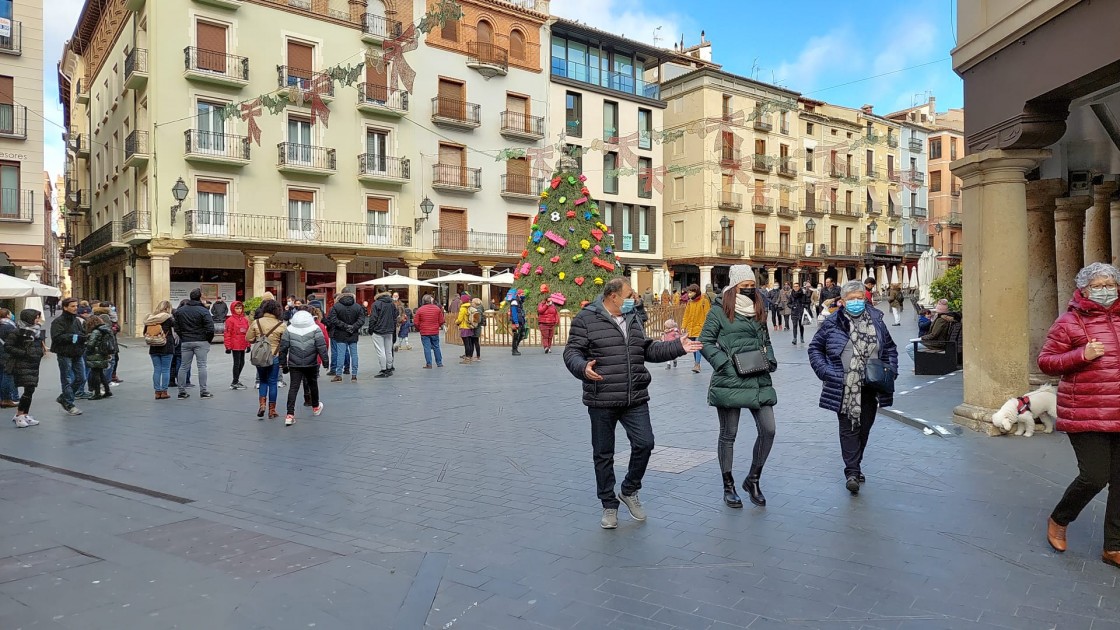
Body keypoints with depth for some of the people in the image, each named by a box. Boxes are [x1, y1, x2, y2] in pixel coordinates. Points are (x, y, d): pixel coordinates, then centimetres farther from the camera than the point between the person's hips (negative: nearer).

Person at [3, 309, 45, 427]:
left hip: (34, 365, 8)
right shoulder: (17, 331, -10)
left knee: (30, 391, 9)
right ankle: (19, 415, -1)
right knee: (29, 390, -13)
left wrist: (42, 350, 7)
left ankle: (25, 415, 17)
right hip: (22, 365, -8)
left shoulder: (36, 331, 13)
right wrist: (24, 353, -20)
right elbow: (7, 347, -14)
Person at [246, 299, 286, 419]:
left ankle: (261, 404, 2)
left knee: (262, 381, 18)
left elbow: (248, 338, 1)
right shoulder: (281, 325, -10)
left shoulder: (256, 322, -4)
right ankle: (272, 410, 11)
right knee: (272, 383, 7)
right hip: (274, 357, -2)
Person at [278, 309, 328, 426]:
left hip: (294, 365, 0)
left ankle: (290, 414, -12)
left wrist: (283, 364, 10)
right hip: (311, 364, 0)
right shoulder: (315, 329, -3)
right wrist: (325, 359, -5)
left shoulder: (288, 330, 2)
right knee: (313, 384, 19)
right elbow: (321, 346, -9)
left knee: (293, 387, -1)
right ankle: (316, 407, 39)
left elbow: (283, 348, 3)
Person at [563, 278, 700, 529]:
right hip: (601, 401, -4)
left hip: (636, 399, 4)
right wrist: (583, 368, -28)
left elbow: (648, 350, 20)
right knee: (603, 454, 6)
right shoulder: (586, 319, -6)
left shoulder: (634, 318, 13)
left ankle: (629, 491, 23)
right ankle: (609, 505, 23)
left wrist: (678, 347, 12)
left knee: (644, 443, -3)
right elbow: (571, 352, -8)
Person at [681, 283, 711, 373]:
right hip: (690, 328, 6)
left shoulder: (704, 301, -6)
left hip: (700, 328, -6)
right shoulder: (690, 302, 9)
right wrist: (684, 326, 7)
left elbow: (707, 315, -7)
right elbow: (686, 315, 12)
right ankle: (696, 364, 21)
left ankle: (697, 365, -17)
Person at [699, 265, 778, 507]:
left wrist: (770, 359, 7)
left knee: (768, 429, -1)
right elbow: (705, 341, -5)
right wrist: (725, 363, -14)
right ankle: (728, 486, 20)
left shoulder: (758, 311, 15)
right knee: (728, 434, 5)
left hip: (758, 380, 5)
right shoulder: (720, 311, -4)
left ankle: (753, 479, 19)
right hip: (729, 381, -5)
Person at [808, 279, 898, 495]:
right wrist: (826, 372, -8)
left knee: (864, 427, 12)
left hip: (870, 388, 4)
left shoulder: (876, 321, 8)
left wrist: (890, 370, 5)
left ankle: (855, 466, 29)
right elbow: (815, 348, 4)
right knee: (849, 429, -4)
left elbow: (890, 348, 19)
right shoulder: (832, 323, -3)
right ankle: (852, 472, -1)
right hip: (844, 389, -4)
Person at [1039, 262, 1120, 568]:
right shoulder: (1069, 321, -5)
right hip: (1086, 414, -6)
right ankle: (1058, 520, 20)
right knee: (1094, 477, -8)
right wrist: (1082, 354, -19)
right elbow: (1045, 361, -7)